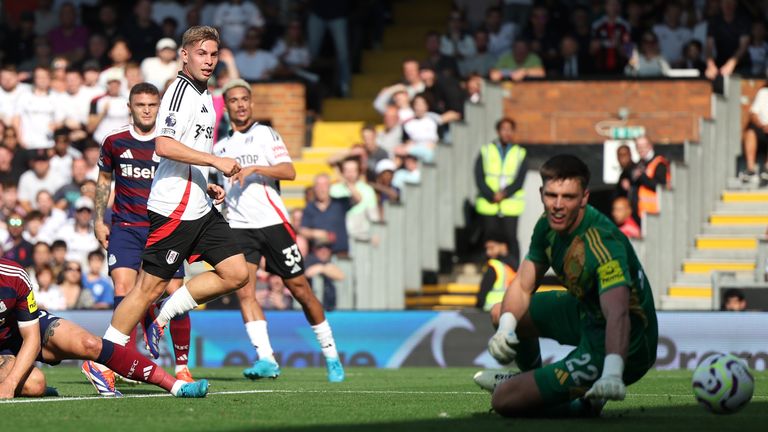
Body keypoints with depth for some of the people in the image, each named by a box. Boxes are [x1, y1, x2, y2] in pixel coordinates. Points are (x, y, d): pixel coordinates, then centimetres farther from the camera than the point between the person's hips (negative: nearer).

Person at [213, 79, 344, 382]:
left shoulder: (265, 134, 6)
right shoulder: (220, 147, 20)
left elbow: (289, 172, -7)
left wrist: (254, 168, -19)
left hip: (272, 221, -3)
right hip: (239, 227, 3)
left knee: (300, 288, 0)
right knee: (243, 290, -17)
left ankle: (331, 356, 13)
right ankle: (266, 359, -22)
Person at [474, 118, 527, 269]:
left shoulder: (520, 153, 8)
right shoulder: (486, 151, 8)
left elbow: (519, 180, -1)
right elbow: (479, 177, 1)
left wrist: (504, 193, -15)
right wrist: (491, 195, -13)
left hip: (511, 205, -1)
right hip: (489, 205, 1)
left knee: (511, 238, -7)